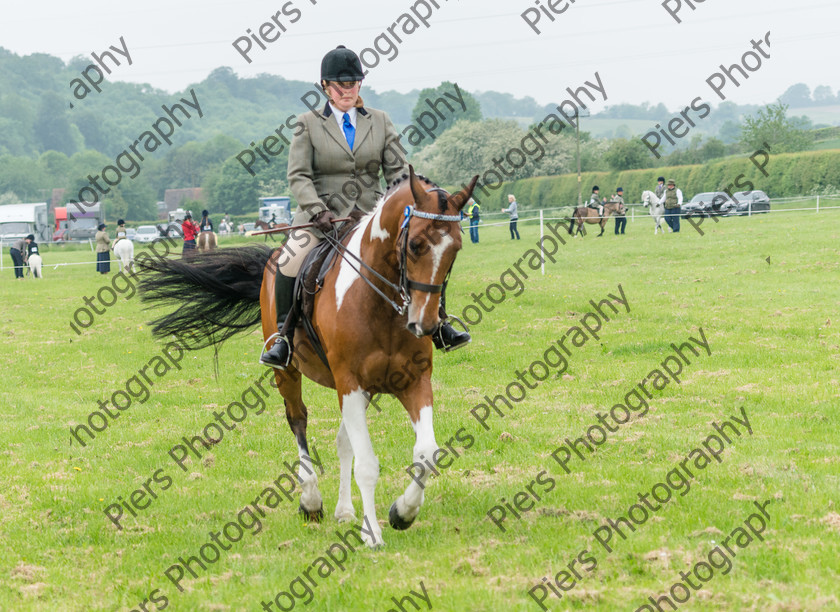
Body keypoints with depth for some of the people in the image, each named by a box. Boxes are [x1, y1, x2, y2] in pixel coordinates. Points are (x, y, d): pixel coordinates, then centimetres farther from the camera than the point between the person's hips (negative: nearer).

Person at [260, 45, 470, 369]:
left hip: (370, 214, 2)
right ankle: (283, 335, -15)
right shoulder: (309, 123, 4)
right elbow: (298, 175, -4)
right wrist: (317, 209, -20)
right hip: (323, 216, -2)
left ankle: (438, 327, -2)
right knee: (289, 261, -29)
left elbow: (397, 169, 6)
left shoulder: (380, 121, 11)